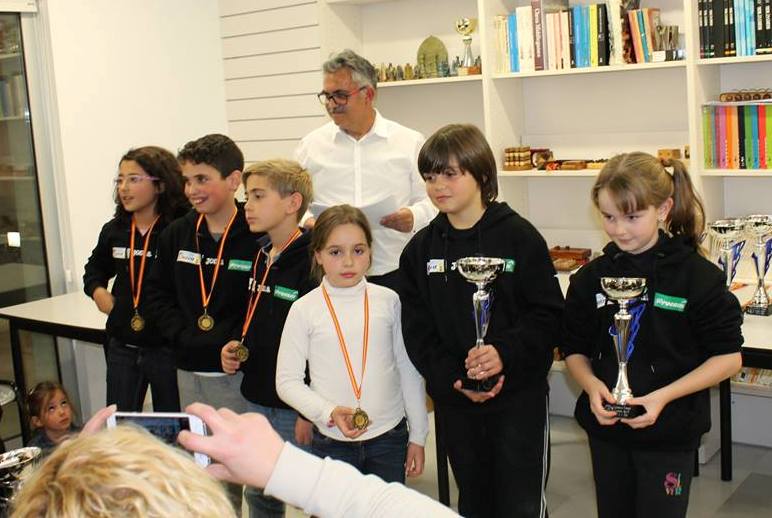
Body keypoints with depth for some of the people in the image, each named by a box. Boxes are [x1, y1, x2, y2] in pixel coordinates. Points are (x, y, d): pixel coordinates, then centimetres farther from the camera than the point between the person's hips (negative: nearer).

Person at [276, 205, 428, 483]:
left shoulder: (388, 301, -1)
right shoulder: (304, 310, -6)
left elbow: (408, 370, 5)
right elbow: (287, 381, -4)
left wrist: (418, 435, 6)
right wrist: (329, 412, -18)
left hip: (390, 437, 2)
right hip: (331, 441, -1)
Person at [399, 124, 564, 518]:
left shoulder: (519, 236, -8)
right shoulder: (420, 249, 3)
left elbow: (548, 313, -10)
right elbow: (417, 330, 1)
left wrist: (504, 352, -26)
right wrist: (452, 379, -13)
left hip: (519, 396, -4)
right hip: (453, 399, 4)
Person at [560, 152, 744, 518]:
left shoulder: (697, 276, -13)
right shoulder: (591, 278, -1)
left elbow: (728, 357, -10)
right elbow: (574, 350, 6)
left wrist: (663, 396, -21)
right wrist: (592, 385, -15)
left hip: (669, 434, -4)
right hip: (606, 429, 4)